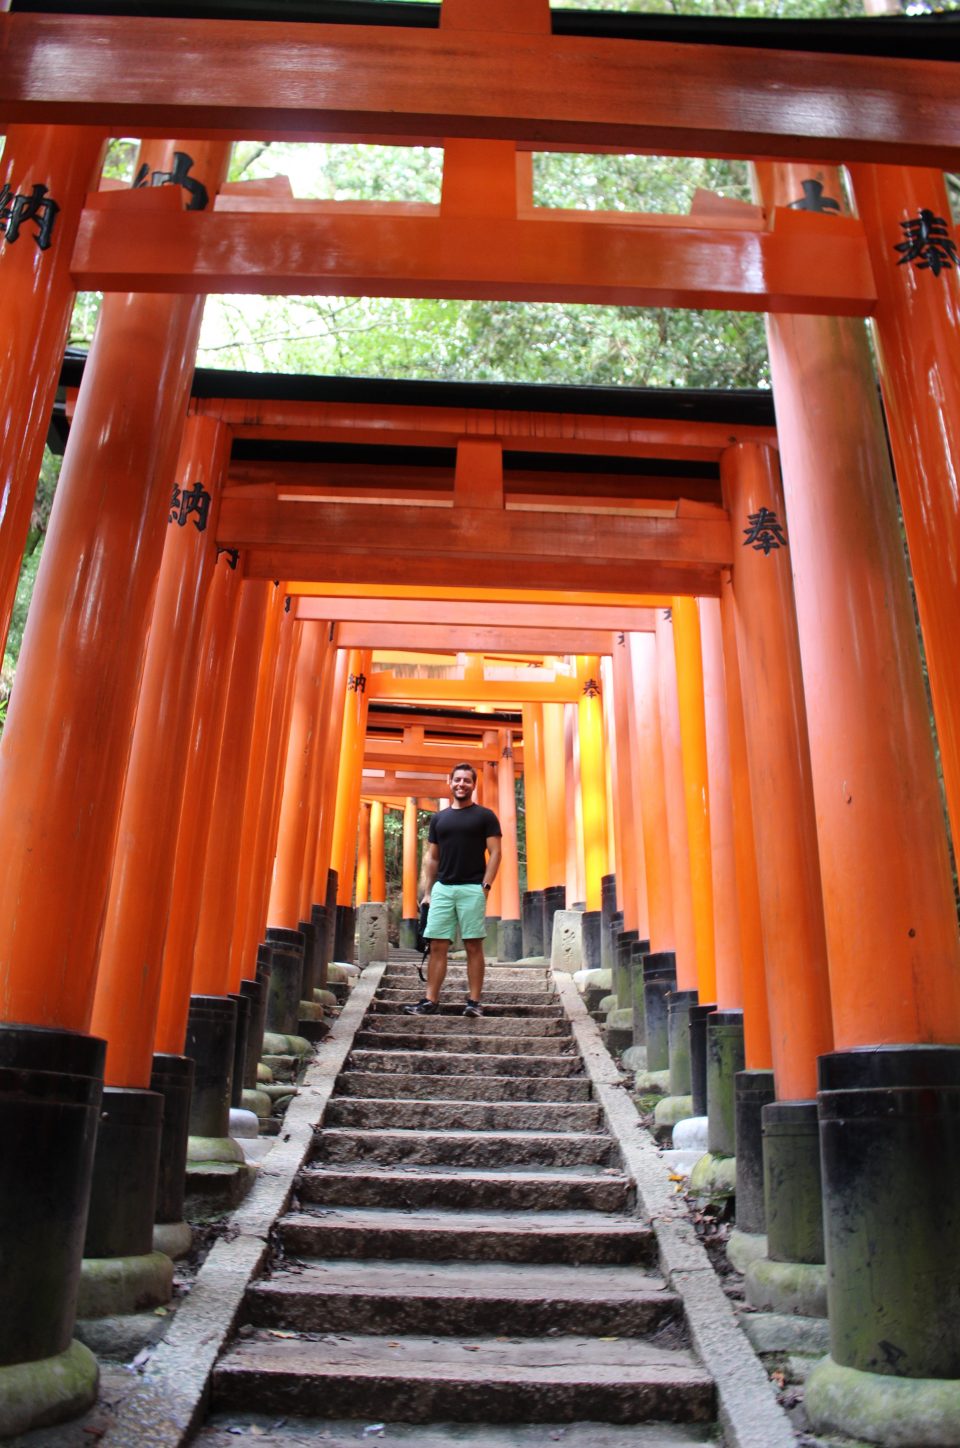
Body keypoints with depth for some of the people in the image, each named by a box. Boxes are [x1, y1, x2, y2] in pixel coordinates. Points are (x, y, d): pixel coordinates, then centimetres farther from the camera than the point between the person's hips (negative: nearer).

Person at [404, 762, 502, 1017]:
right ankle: (430, 1001, 4)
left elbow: (495, 853, -1)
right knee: (437, 946, 1)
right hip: (442, 888, 4)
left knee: (473, 946, -1)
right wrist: (426, 892, 8)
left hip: (472, 889, -3)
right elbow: (431, 857, 15)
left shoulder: (485, 816, 4)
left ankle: (474, 1002, 4)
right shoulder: (439, 818, 15)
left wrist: (485, 886, -11)